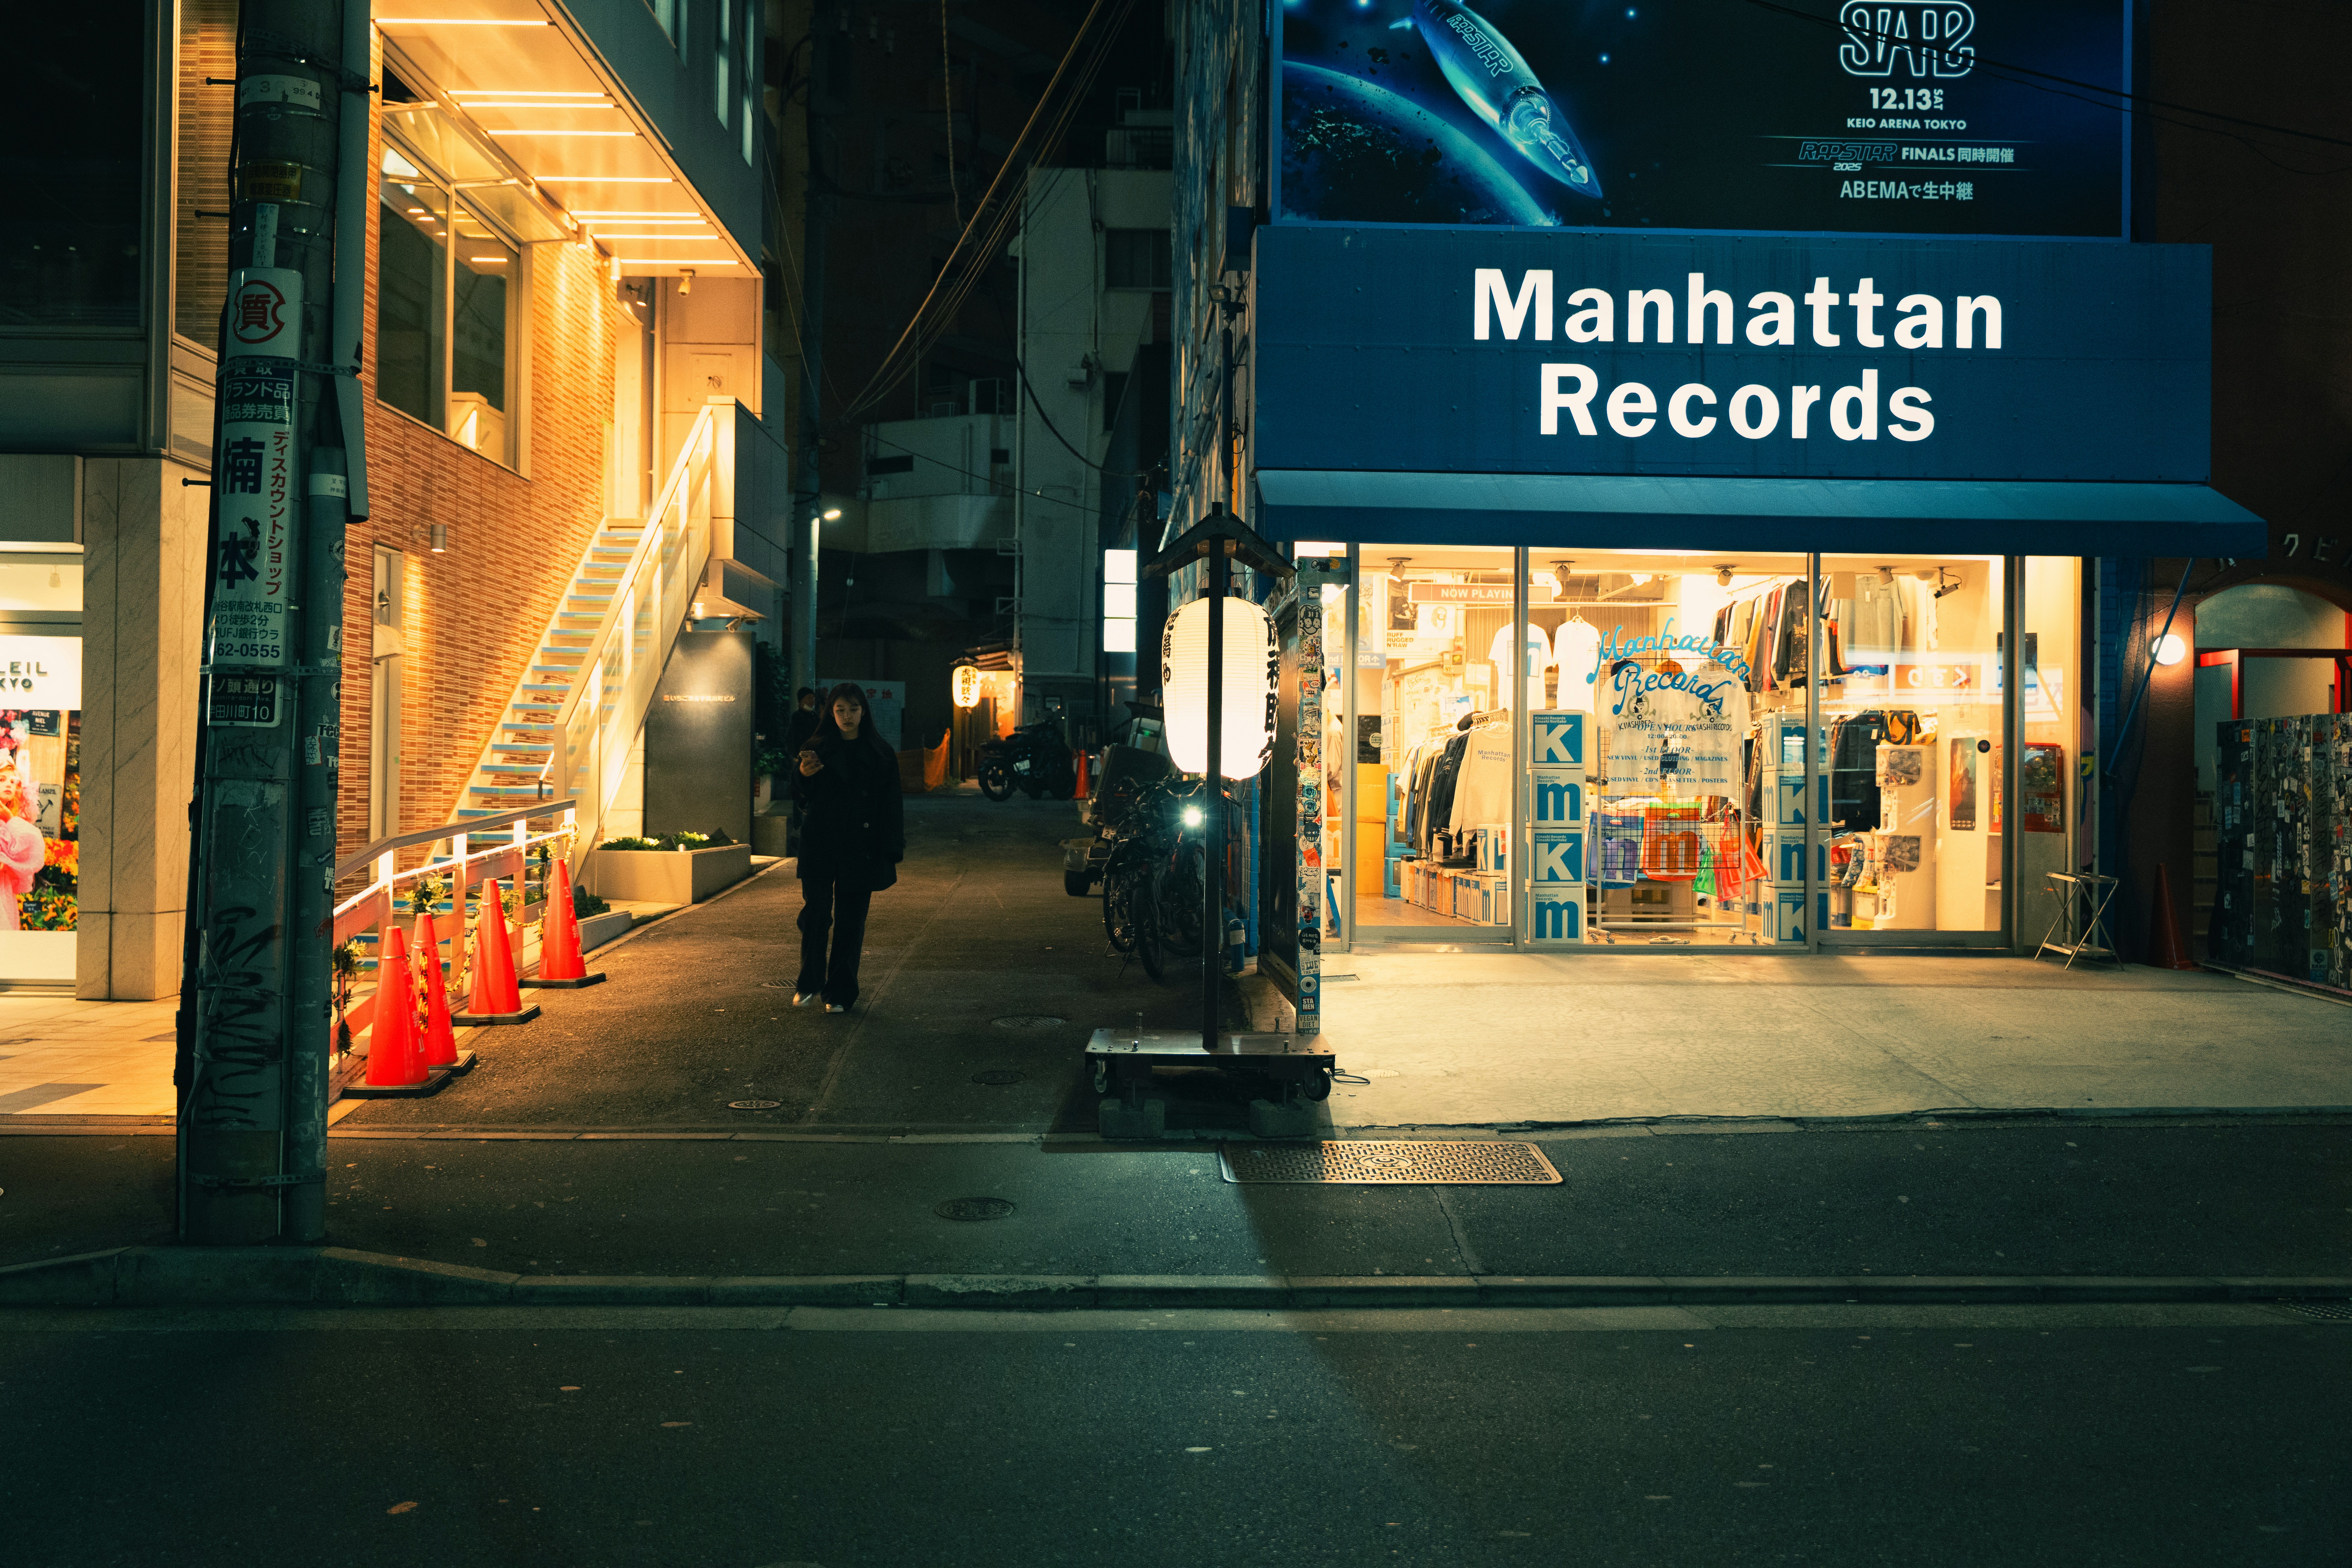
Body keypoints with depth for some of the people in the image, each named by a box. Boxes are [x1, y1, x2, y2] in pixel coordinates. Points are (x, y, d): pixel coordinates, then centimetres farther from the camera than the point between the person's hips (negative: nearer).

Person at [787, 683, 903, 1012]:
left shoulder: (880, 753, 3)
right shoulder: (817, 749, 4)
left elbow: (891, 805, 3)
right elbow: (801, 798, 5)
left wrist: (891, 852, -3)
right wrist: (803, 775, -17)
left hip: (860, 849, 0)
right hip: (819, 847, 0)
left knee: (850, 921, 3)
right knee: (815, 914, -5)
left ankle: (840, 992, 12)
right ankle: (810, 983, 13)